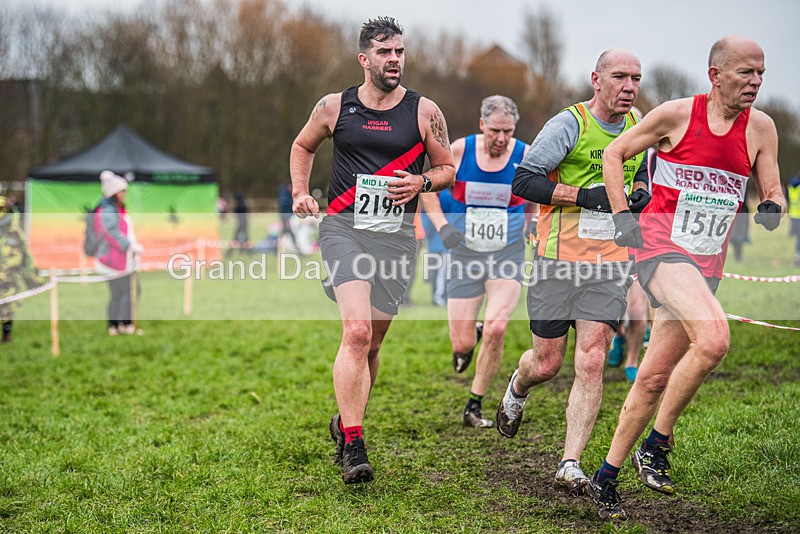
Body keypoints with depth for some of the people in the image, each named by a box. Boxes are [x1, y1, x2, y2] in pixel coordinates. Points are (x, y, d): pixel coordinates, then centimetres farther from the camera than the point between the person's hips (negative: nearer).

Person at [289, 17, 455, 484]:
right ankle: (353, 444, -16)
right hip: (344, 229, -2)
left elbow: (448, 168, 13)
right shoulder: (334, 107, 5)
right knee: (357, 331, -19)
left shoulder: (425, 111, 4)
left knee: (372, 342, 10)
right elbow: (303, 146, 22)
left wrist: (422, 182, -8)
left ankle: (345, 421, 33)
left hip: (396, 235, 2)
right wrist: (300, 192, 8)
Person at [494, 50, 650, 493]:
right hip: (558, 258, -3)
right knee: (547, 363, 5)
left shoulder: (637, 128, 9)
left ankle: (570, 463, -3)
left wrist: (639, 191, 4)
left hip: (610, 263, 4)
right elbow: (523, 179, -13)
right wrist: (586, 196, -20)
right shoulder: (569, 124, -9)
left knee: (591, 365, -7)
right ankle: (516, 389, 42)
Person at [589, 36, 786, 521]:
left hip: (708, 261, 5)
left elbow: (774, 194, 10)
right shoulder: (676, 115, -5)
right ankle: (657, 445, -10)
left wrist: (772, 208, -14)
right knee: (714, 339, -28)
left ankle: (607, 476, 21)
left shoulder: (761, 128, 4)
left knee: (656, 377, 7)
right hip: (661, 244, -5)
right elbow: (614, 154, 5)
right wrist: (622, 216, -4)